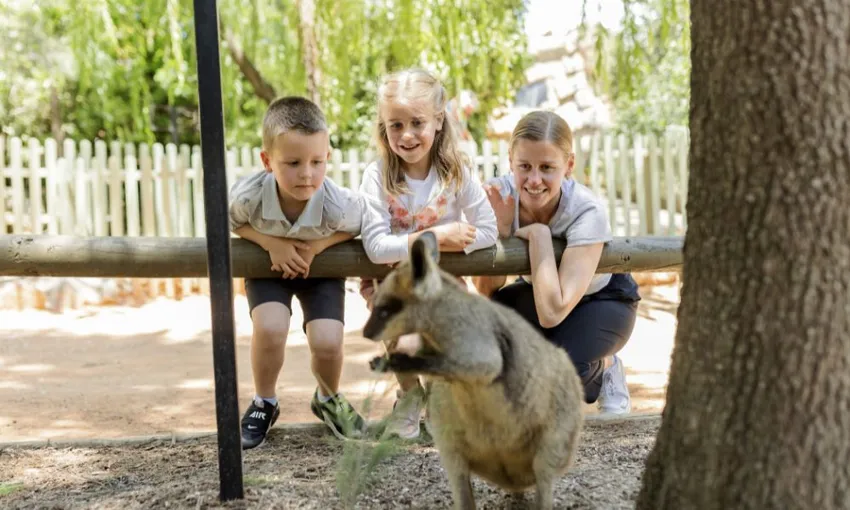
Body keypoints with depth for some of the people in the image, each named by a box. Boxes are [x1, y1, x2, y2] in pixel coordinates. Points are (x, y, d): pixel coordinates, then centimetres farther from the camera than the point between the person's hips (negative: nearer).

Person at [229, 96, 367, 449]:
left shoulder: (337, 205, -36)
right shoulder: (249, 195, -35)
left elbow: (360, 224, -12)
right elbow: (230, 221, -11)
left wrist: (318, 245, -26)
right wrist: (272, 243, -27)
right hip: (269, 264, 0)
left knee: (327, 341, -16)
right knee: (270, 328, -25)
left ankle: (327, 399, 21)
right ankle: (264, 403, 5)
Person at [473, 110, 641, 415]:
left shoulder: (587, 212, -34)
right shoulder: (497, 194, -24)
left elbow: (551, 313, -41)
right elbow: (487, 290, -21)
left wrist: (539, 233, -37)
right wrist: (501, 229, -35)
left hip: (604, 299, -3)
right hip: (540, 290, 4)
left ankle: (604, 369, 3)